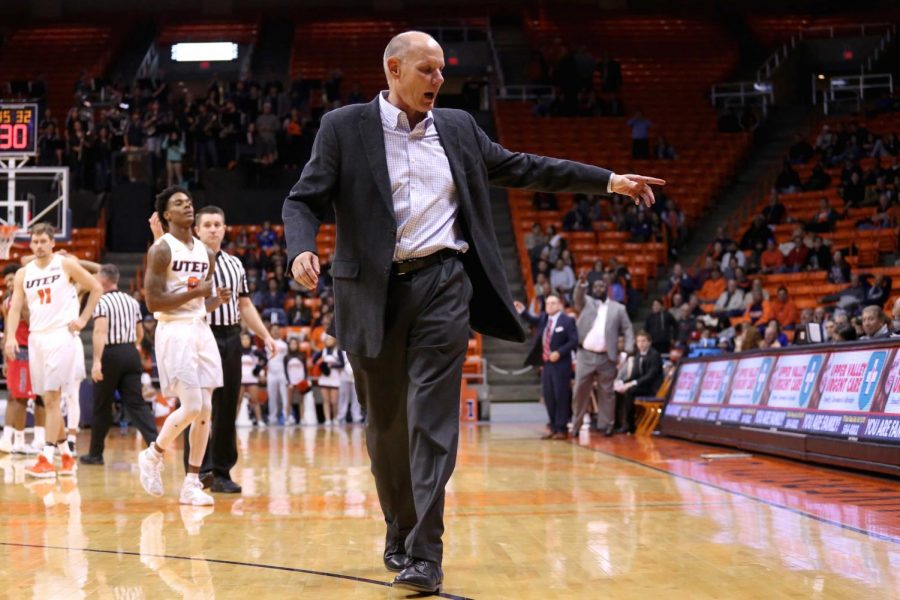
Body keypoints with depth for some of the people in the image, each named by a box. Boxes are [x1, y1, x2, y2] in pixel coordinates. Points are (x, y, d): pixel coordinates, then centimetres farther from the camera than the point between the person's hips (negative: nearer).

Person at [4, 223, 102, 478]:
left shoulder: (66, 265, -1)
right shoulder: (23, 274, 10)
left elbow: (96, 288, 3)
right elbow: (15, 307, 5)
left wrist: (83, 319, -3)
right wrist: (10, 337, -9)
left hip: (61, 336, -5)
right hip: (36, 337, 5)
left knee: (52, 398, -12)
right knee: (48, 401, 8)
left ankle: (46, 459, -13)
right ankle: (67, 456, 19)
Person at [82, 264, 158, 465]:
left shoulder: (101, 302, -7)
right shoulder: (132, 301, 13)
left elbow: (100, 332, -21)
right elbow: (140, 333, 21)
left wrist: (96, 361, -28)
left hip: (111, 354, -5)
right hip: (131, 353, 5)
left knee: (102, 406, 8)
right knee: (136, 403, 1)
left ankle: (95, 454, 19)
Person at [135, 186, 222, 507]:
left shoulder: (206, 252, 13)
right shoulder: (161, 250, -8)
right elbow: (153, 302, -15)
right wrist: (195, 293, -18)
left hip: (201, 330, 7)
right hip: (174, 332, -7)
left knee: (205, 409, 3)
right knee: (192, 407, -13)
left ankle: (192, 483, 9)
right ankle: (152, 455, 12)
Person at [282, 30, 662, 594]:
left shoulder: (458, 127, 13)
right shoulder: (344, 127, 2)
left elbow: (518, 167, 19)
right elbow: (304, 200, -2)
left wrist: (607, 180, 17)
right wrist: (302, 250, -24)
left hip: (443, 284, 1)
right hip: (374, 292, -1)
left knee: (432, 419, -9)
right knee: (386, 425, 10)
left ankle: (425, 554, -11)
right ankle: (399, 534, 29)